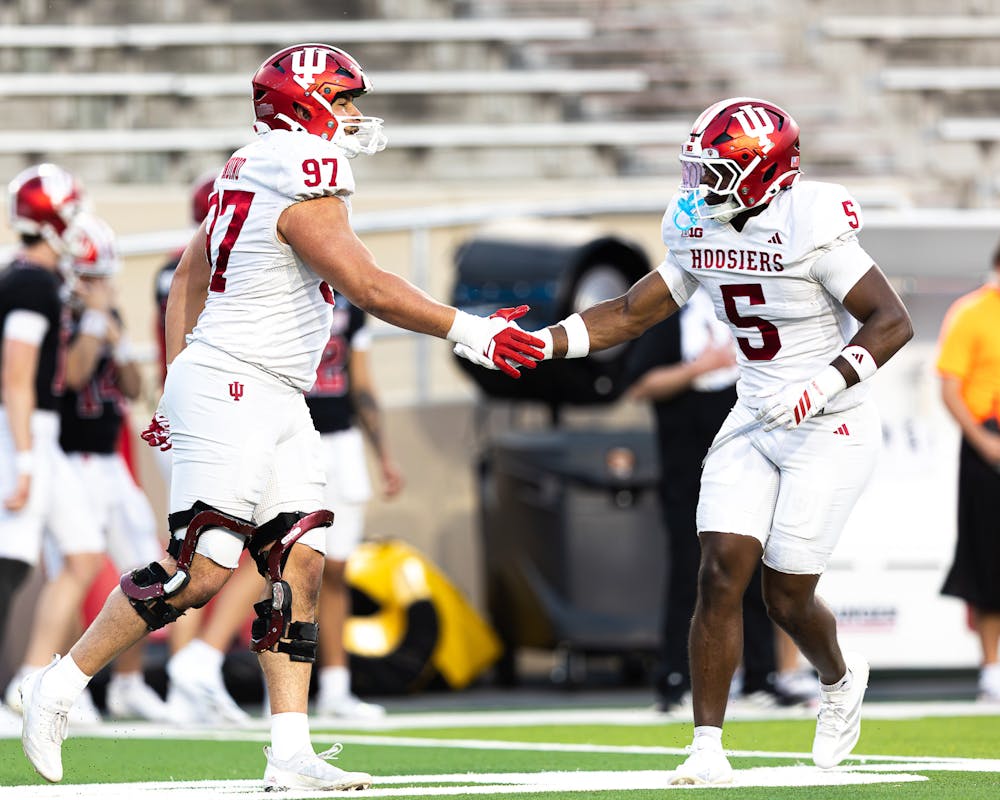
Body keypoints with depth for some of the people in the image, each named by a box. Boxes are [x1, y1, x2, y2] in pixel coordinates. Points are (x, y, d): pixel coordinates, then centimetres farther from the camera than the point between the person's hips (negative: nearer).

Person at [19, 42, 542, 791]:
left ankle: (291, 751, -1)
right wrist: (471, 330, -12)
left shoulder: (251, 173, 14)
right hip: (230, 392, -10)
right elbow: (371, 289, -19)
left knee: (299, 564, 2)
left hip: (275, 400, 10)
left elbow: (187, 277, 20)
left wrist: (181, 382, 22)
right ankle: (61, 683, 1)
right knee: (201, 569, -11)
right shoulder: (305, 187, -15)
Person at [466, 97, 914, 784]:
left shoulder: (810, 227, -20)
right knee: (722, 573, -7)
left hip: (832, 430, -6)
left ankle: (839, 679, 33)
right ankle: (708, 748, -5)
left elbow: (893, 321, -19)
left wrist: (824, 385, -31)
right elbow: (630, 315, 9)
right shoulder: (698, 231, 1)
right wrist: (533, 345, -3)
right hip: (754, 426, 6)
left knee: (787, 596, -2)